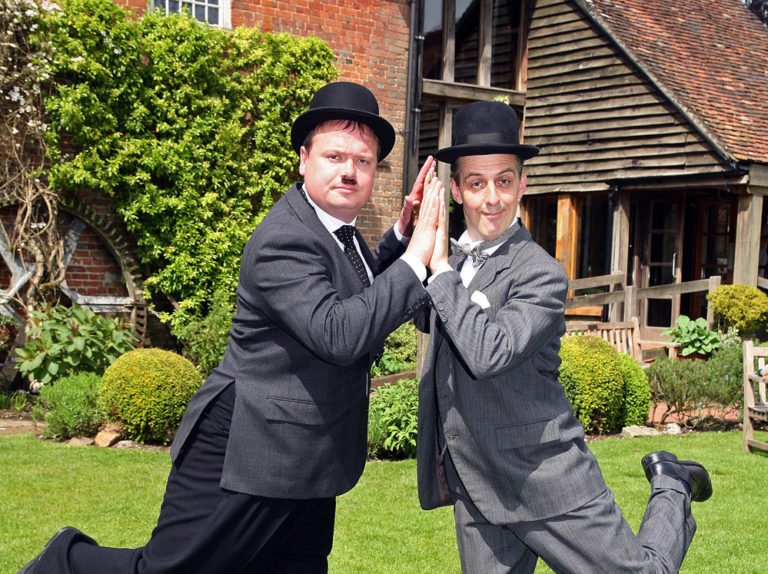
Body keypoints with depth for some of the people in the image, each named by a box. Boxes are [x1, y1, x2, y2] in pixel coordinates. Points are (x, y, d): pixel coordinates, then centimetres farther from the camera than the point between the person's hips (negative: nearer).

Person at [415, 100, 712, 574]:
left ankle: (672, 489, 32)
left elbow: (489, 353, -30)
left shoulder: (541, 273, -16)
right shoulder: (456, 263, 7)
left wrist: (440, 268, -21)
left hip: (547, 480, -6)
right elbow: (426, 321, 25)